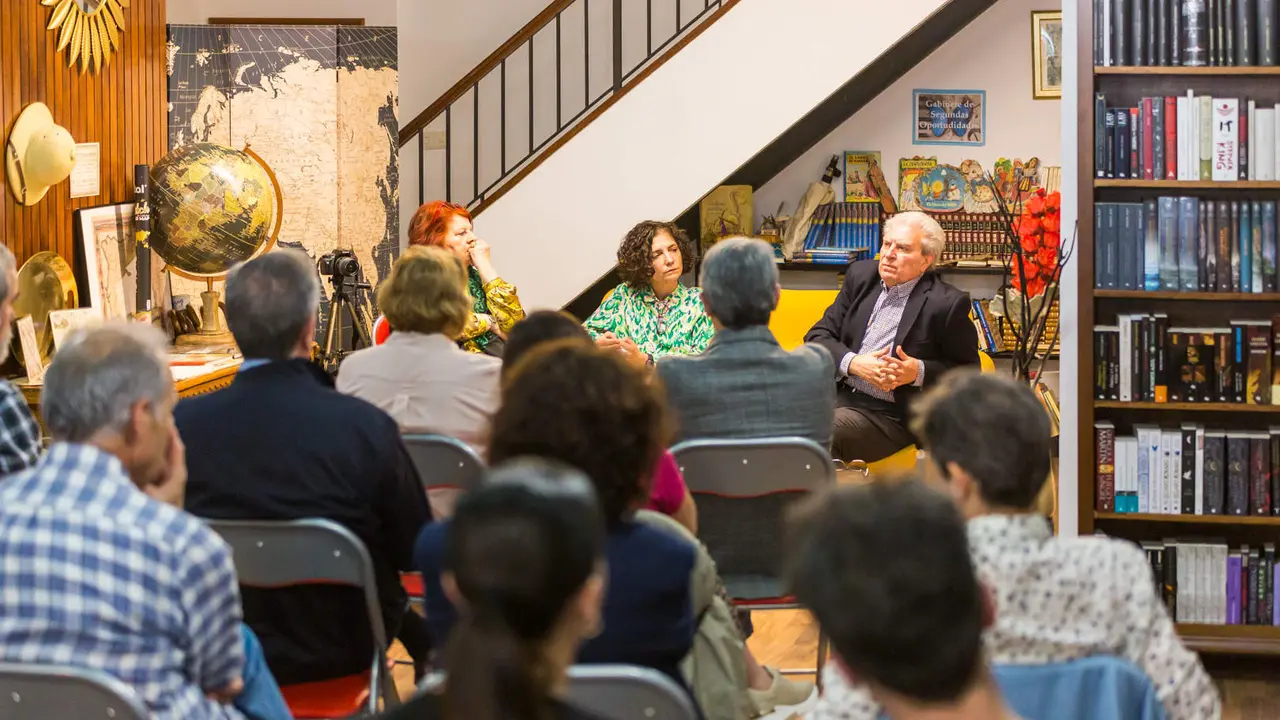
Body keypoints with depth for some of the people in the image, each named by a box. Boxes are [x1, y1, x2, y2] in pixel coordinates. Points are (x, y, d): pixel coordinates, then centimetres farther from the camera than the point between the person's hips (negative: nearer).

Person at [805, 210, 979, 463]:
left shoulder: (946, 303, -6)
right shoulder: (862, 275, 10)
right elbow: (819, 336, 9)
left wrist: (919, 372, -16)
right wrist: (854, 363, -10)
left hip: (889, 415, -5)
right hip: (837, 393, 5)